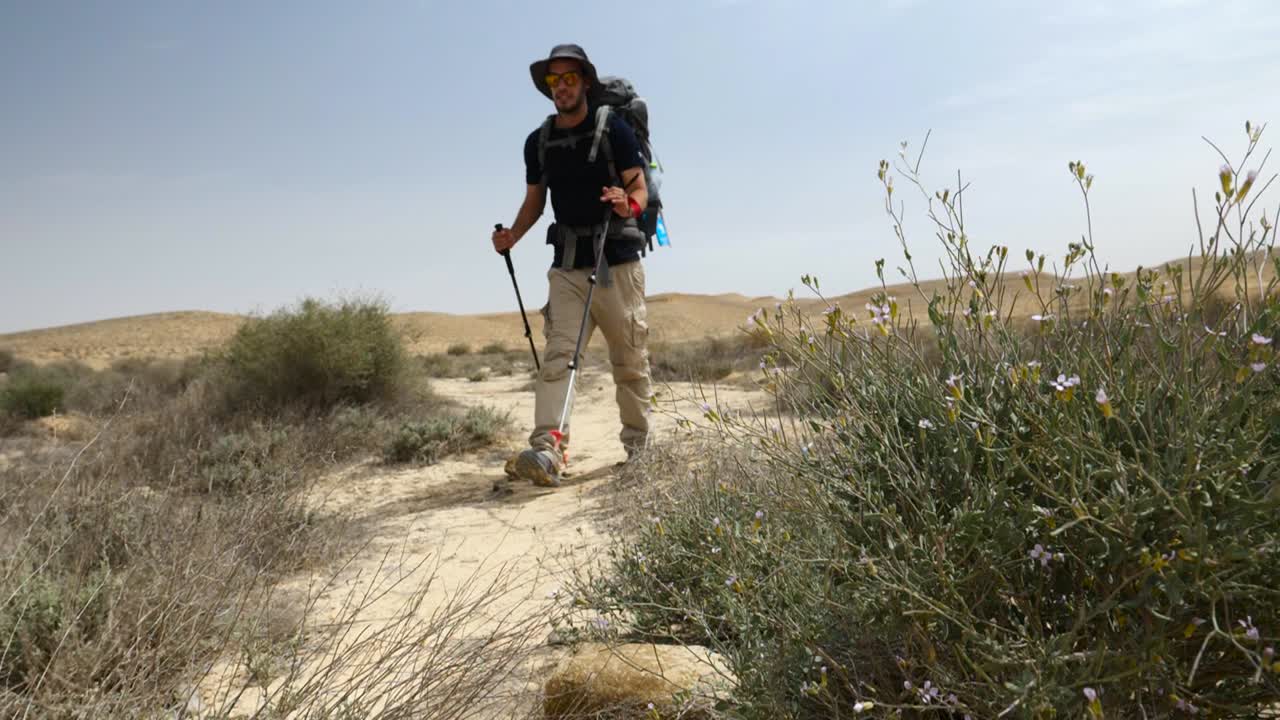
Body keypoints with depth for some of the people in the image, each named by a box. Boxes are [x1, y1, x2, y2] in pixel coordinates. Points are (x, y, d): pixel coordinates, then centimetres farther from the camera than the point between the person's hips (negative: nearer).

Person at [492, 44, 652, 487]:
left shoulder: (614, 130, -1)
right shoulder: (538, 142, 11)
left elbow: (640, 190, -3)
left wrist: (628, 205, -27)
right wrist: (513, 234, -1)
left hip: (618, 261, -3)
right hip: (567, 264, 3)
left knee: (630, 360, 4)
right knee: (557, 354, -12)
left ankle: (638, 445, 19)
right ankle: (547, 451, -23)